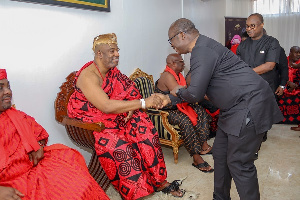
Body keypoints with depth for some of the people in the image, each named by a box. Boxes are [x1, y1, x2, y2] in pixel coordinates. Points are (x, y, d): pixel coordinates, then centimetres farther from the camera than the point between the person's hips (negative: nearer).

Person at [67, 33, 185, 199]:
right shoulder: (88, 76, -22)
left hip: (115, 117, 7)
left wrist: (132, 108, -16)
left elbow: (130, 92, 7)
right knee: (120, 146, -30)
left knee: (144, 128, -14)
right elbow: (106, 106, -33)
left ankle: (159, 180, -6)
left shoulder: (112, 70, 4)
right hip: (91, 123, -6)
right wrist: (143, 103, -35)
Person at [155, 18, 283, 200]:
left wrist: (178, 92, 0)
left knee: (239, 163, -3)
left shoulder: (202, 50, -18)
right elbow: (199, 88, 22)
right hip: (235, 108, 11)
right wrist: (169, 99, 20)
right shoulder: (203, 47, 15)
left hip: (249, 106, -10)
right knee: (220, 154, 16)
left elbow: (195, 94, -23)